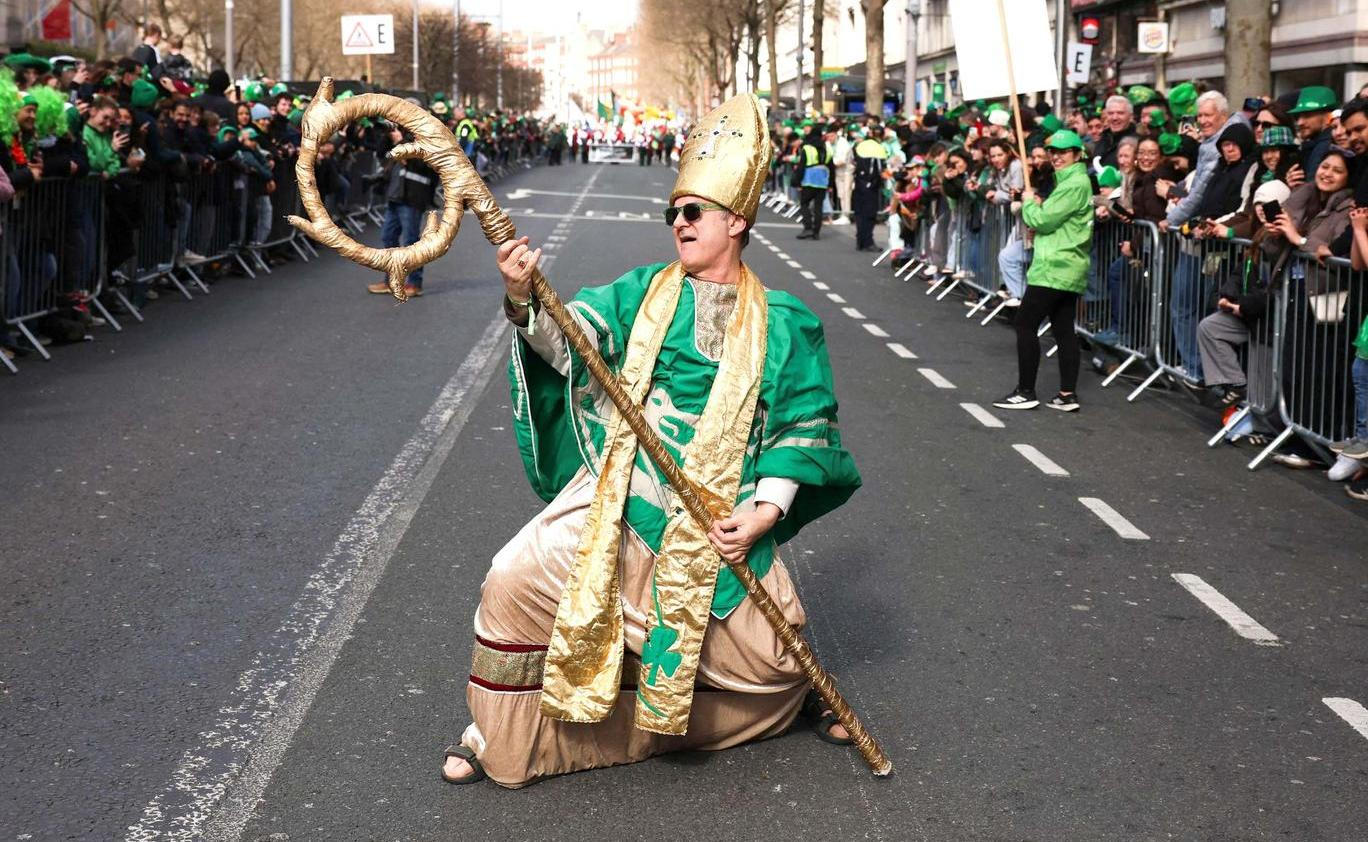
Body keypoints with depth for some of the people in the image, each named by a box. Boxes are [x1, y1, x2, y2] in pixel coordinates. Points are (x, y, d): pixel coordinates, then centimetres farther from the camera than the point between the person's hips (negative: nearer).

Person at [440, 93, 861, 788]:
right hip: (620, 498, 1)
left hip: (721, 517, 0)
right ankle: (500, 731, 6)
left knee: (770, 662, 3)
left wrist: (766, 508, -10)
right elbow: (570, 341, -10)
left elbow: (804, 423, 2)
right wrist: (523, 303, -31)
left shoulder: (783, 323, 3)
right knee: (515, 581, -17)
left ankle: (803, 696, 43)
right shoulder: (643, 292, 5)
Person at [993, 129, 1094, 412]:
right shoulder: (1073, 180, 19)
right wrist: (1036, 207, 4)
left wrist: (1029, 203, 2)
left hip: (1054, 268, -10)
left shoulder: (1074, 184, -14)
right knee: (1064, 330, 8)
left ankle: (1026, 392, -4)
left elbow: (1042, 220, -16)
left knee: (1025, 323, -6)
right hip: (1068, 268, 10)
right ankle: (1067, 395, 8)